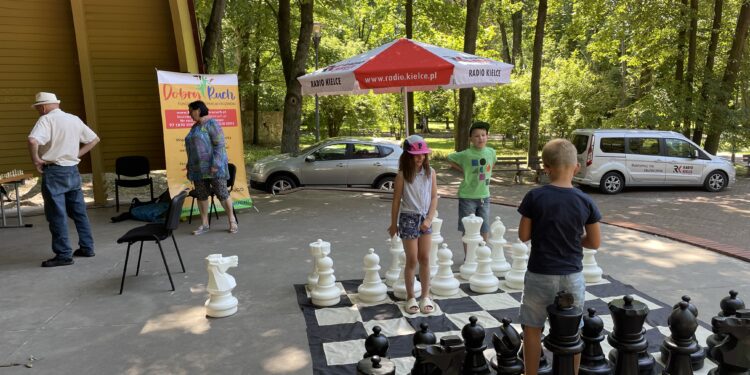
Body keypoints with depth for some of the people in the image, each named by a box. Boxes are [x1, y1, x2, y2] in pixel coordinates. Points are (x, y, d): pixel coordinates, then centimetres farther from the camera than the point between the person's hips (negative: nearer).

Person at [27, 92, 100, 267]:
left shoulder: (46, 119, -10)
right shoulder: (74, 119, 10)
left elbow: (33, 141, -27)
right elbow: (94, 139, 17)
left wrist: (36, 159, -12)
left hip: (54, 172, -7)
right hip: (72, 170, 7)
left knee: (57, 215, -1)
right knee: (79, 211, 13)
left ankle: (63, 255, 3)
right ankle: (87, 247, 19)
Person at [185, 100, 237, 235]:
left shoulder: (211, 124, -9)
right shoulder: (195, 126, 16)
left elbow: (219, 145, -16)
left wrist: (216, 164, -23)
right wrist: (190, 166, 18)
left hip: (213, 166, -8)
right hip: (198, 167, 8)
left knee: (222, 193, -3)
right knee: (201, 195, 7)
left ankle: (232, 220, 10)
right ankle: (204, 224, 14)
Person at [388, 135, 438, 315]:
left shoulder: (430, 172, -1)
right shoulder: (402, 175, -10)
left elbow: (434, 197, 1)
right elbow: (396, 200, -4)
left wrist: (429, 219, -8)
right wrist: (394, 224, 0)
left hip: (425, 218, 3)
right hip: (409, 218, -3)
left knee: (425, 259, 8)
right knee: (412, 260, 2)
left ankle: (426, 296, 20)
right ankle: (410, 297, 16)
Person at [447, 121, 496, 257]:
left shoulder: (491, 152, 0)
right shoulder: (466, 154, -12)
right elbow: (449, 158, 2)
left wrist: (487, 175, 9)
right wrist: (463, 170, -3)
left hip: (484, 196, 4)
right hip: (467, 196, -3)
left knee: (485, 229, 11)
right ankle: (467, 257, 20)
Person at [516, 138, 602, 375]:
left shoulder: (534, 197, -14)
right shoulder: (585, 201, -7)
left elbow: (523, 236, -7)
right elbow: (594, 242, -1)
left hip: (540, 275, -2)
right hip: (572, 276, 2)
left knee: (532, 329, 15)